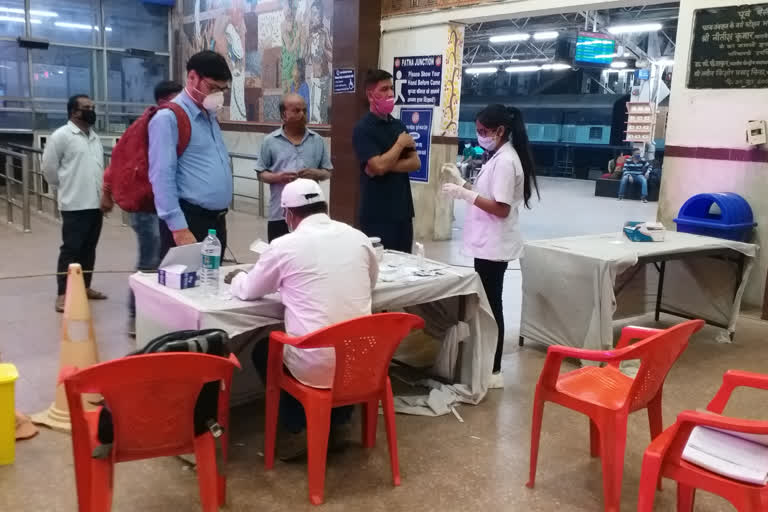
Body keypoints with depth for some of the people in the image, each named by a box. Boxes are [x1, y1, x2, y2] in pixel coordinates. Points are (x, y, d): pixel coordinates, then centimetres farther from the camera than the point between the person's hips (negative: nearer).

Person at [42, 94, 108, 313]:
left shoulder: (94, 137, 16)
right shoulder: (61, 135, -8)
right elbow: (49, 167, -6)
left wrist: (104, 193, 14)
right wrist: (66, 186, 4)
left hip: (96, 203, 7)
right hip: (75, 205, -7)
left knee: (89, 248, 13)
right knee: (71, 249, -5)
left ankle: (85, 287, 23)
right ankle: (62, 294, -1)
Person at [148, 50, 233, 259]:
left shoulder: (211, 117, 15)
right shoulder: (169, 118, -12)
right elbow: (162, 176, -18)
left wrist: (220, 217, 17)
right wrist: (179, 228, -22)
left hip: (217, 220, 8)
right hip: (189, 221, -8)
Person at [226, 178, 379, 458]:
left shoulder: (285, 245, -7)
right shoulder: (358, 238, 3)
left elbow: (248, 291, 7)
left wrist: (237, 277, 30)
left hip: (316, 367, -4)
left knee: (263, 350, 26)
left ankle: (300, 429, 19)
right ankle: (337, 421, 28)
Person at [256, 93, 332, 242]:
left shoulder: (317, 140, 7)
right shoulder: (270, 141, 2)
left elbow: (328, 172, 10)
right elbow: (261, 174, 5)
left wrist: (316, 174, -11)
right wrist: (278, 177, -15)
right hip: (280, 214, -1)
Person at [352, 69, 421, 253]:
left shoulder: (399, 125, 13)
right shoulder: (363, 129, -8)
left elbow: (415, 163, 4)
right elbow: (378, 166, -19)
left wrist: (388, 166, -12)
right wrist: (401, 143, -6)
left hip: (402, 211, 6)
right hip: (377, 215, -6)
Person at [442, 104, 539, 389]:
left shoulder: (506, 162, -18)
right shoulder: (499, 158, 13)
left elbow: (501, 208, -23)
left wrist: (465, 195, -23)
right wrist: (462, 184, 7)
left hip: (494, 246, -10)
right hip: (487, 244, 10)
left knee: (491, 306, -3)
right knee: (486, 305, 15)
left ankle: (493, 371, 6)